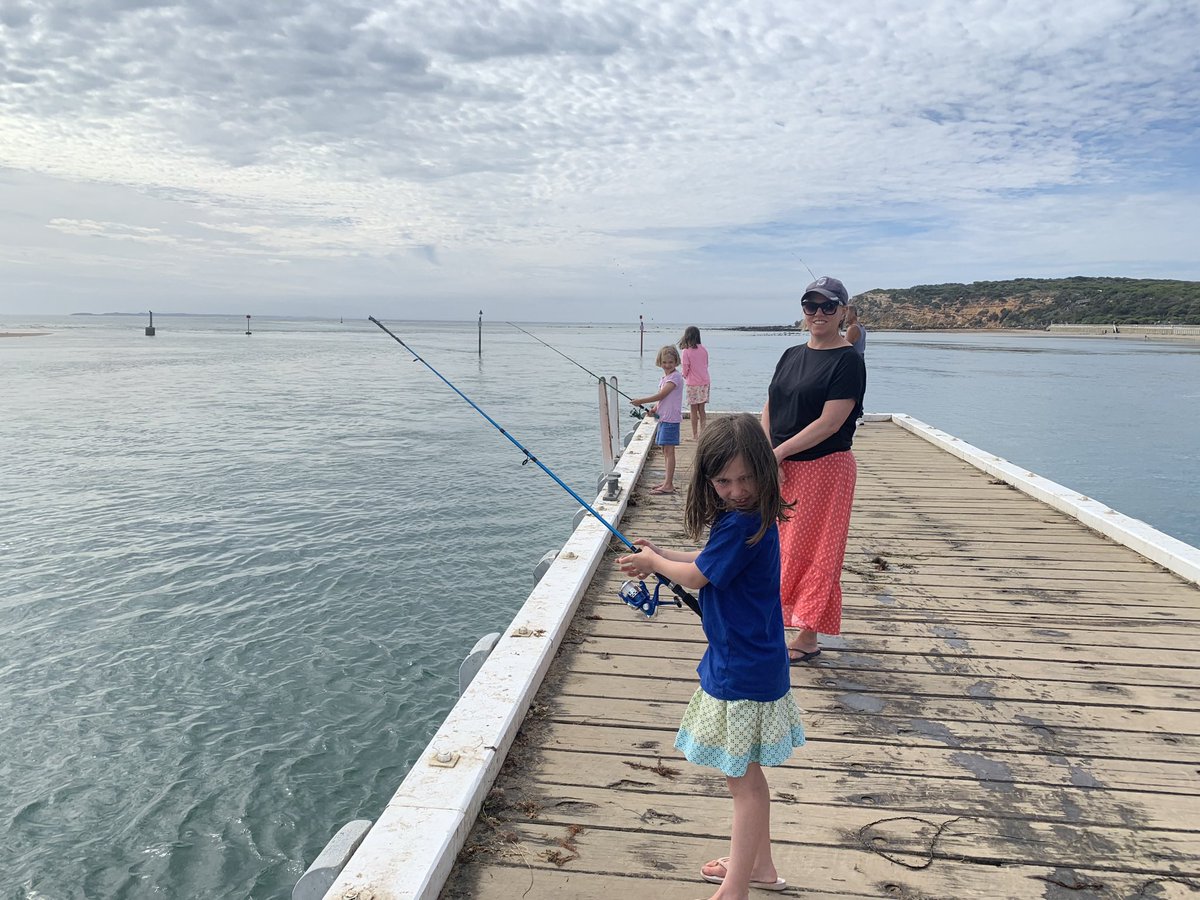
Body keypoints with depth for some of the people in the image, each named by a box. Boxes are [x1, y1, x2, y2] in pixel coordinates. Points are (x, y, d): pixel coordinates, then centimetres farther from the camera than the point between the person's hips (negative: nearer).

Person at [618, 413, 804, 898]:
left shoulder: (742, 524, -26)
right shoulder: (746, 518, 3)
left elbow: (696, 577, -16)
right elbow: (714, 562, 16)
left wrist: (654, 563, 2)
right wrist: (660, 555, 9)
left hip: (743, 671, -10)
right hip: (742, 661, 10)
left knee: (744, 780, 5)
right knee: (746, 775, 23)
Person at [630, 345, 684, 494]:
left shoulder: (675, 377, -13)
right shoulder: (664, 378, 16)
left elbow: (661, 395, -20)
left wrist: (641, 401, -16)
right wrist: (654, 409, 1)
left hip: (671, 419, -9)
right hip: (663, 418, 9)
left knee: (669, 450, -9)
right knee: (665, 450, 13)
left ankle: (669, 485, -8)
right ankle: (668, 481, 21)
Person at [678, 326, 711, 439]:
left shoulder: (686, 351, -11)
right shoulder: (703, 349, 3)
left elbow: (685, 368, -8)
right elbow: (706, 365, 11)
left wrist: (685, 376, 13)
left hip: (692, 383, -4)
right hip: (704, 382, 5)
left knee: (693, 410, 3)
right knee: (701, 409, 12)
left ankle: (695, 435, 7)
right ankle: (702, 433, 14)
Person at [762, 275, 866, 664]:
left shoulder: (848, 360, -11)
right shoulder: (791, 355, 11)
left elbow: (830, 422, -19)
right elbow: (769, 409, 9)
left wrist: (778, 452, -17)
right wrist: (767, 456, -6)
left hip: (824, 468, -6)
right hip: (781, 468, 6)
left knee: (812, 549, 1)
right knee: (787, 544, 14)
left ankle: (807, 637, 12)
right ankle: (785, 615, 30)